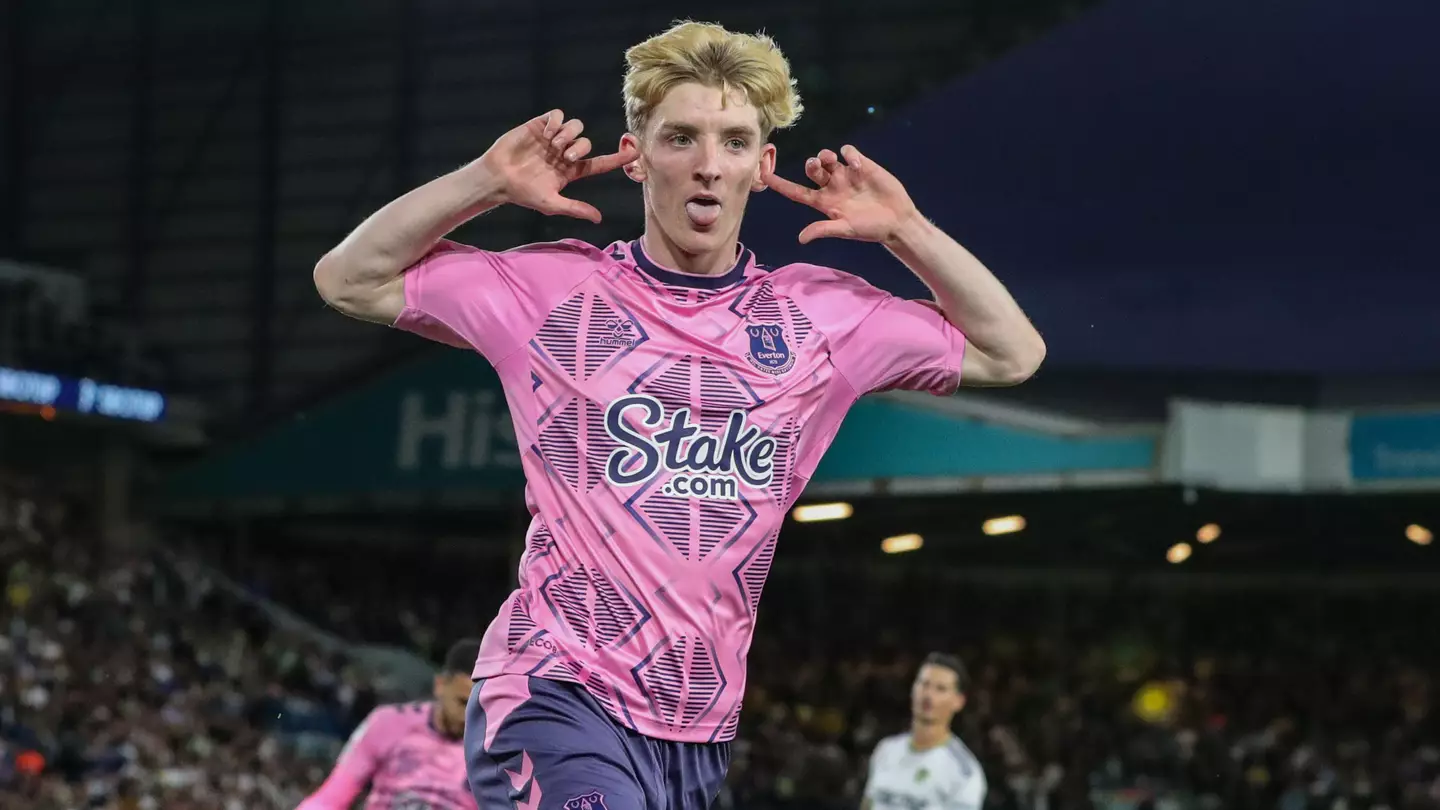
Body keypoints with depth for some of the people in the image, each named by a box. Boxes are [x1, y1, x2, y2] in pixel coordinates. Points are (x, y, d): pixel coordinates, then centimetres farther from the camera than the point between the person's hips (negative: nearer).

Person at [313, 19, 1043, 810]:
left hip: (701, 729, 5)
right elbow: (347, 280, 6)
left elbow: (1011, 354, 16)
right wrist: (488, 181, -5)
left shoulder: (820, 314, 8)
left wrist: (905, 230, 4)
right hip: (558, 694, -5)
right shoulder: (550, 290, 1)